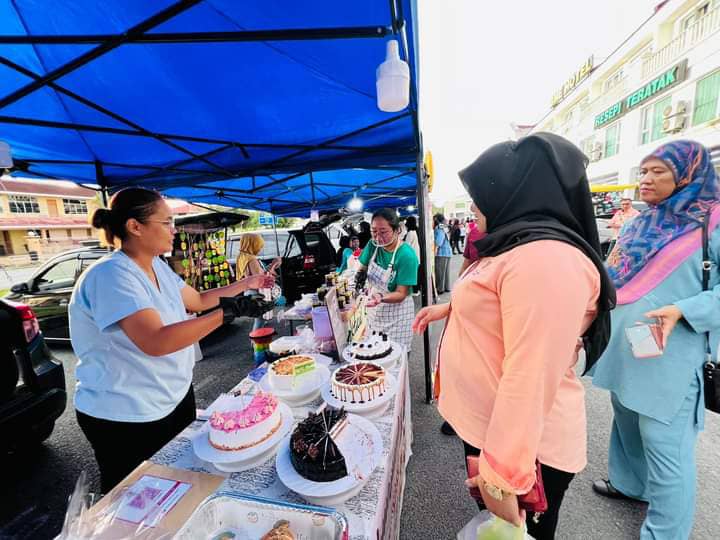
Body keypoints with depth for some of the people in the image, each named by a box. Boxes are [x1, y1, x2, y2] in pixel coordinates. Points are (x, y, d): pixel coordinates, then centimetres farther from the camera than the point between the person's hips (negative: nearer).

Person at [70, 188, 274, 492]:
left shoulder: (157, 267, 1)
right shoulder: (111, 275, -25)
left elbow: (198, 300, 11)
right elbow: (156, 342, -36)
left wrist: (247, 283, 8)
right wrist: (227, 312, -36)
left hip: (176, 397, 8)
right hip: (126, 419, -8)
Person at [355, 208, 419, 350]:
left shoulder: (407, 255, -22)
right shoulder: (373, 245, -7)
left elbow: (401, 294, -19)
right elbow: (362, 268, 9)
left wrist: (382, 298, -38)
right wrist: (360, 274, -14)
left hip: (397, 313, -5)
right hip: (374, 310, 5)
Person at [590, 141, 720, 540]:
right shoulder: (637, 225, 11)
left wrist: (682, 311, -23)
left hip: (667, 360, -6)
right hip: (623, 352, 6)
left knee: (664, 447, 4)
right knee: (627, 425, 23)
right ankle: (630, 483, 45)